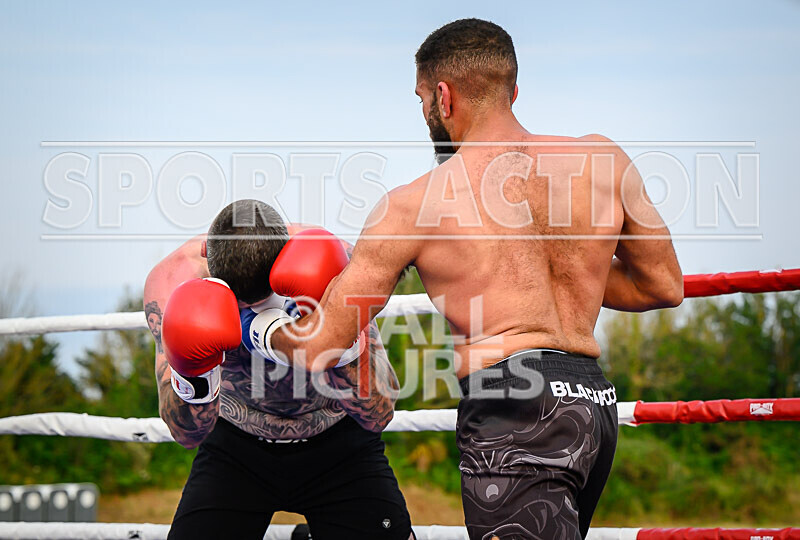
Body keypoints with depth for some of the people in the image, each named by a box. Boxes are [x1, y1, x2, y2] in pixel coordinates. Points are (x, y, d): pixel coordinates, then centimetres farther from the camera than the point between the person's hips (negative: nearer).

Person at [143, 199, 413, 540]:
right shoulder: (175, 279, -23)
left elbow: (377, 416, -28)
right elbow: (188, 434, -25)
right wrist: (193, 378, -45)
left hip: (337, 443, 0)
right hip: (236, 447, 0)